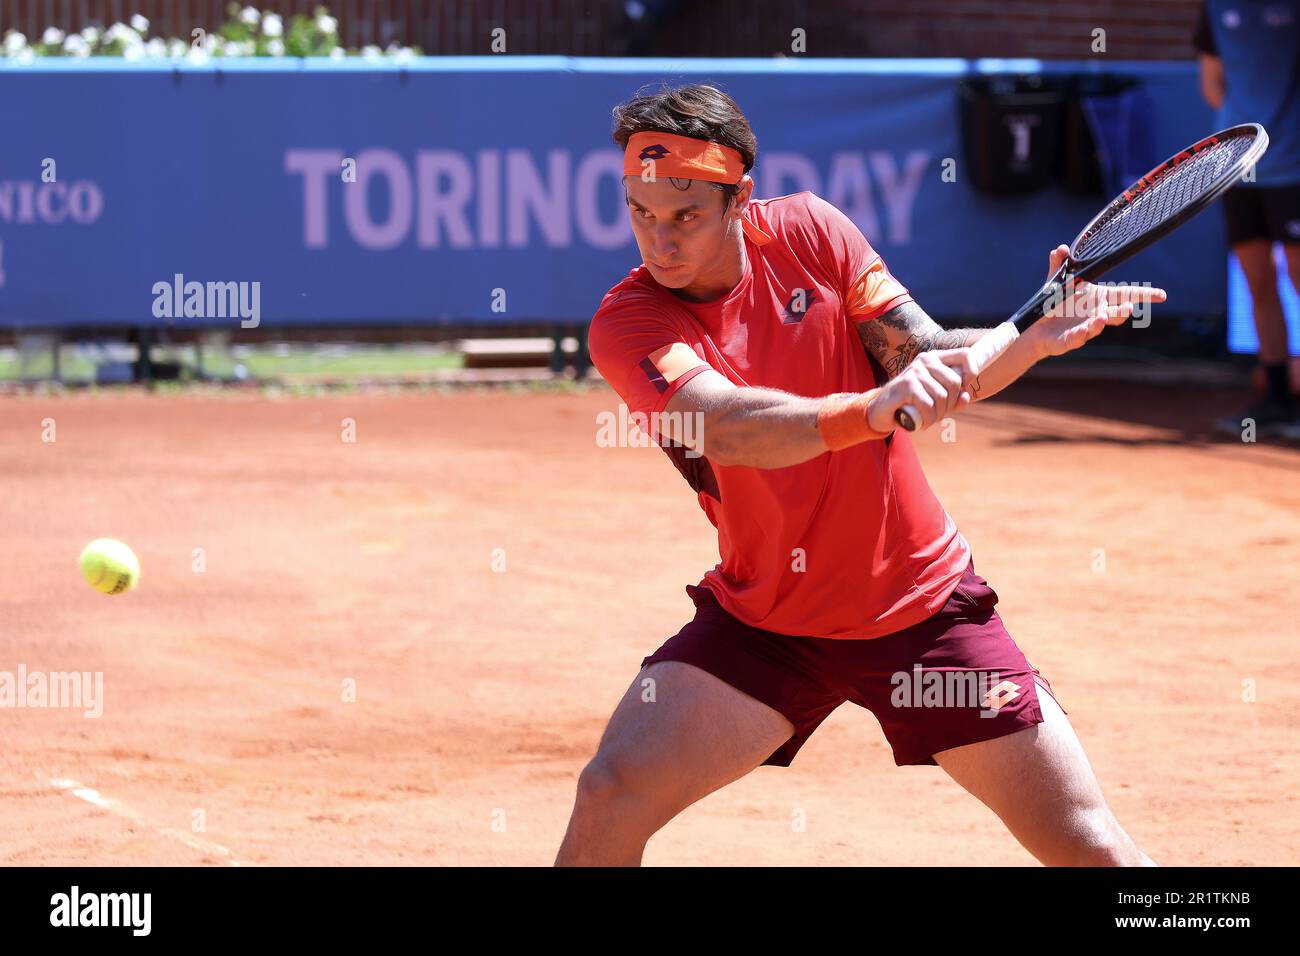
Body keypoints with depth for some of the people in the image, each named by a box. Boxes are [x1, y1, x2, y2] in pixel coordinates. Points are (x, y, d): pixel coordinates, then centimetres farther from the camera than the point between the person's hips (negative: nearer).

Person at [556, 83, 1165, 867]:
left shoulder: (807, 230, -6)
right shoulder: (627, 323, -15)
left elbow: (929, 360, -4)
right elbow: (726, 426, -34)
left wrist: (1039, 335, -24)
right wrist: (872, 410, -50)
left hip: (920, 602, 1)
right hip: (762, 620, -1)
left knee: (1089, 846, -4)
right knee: (611, 797, -19)